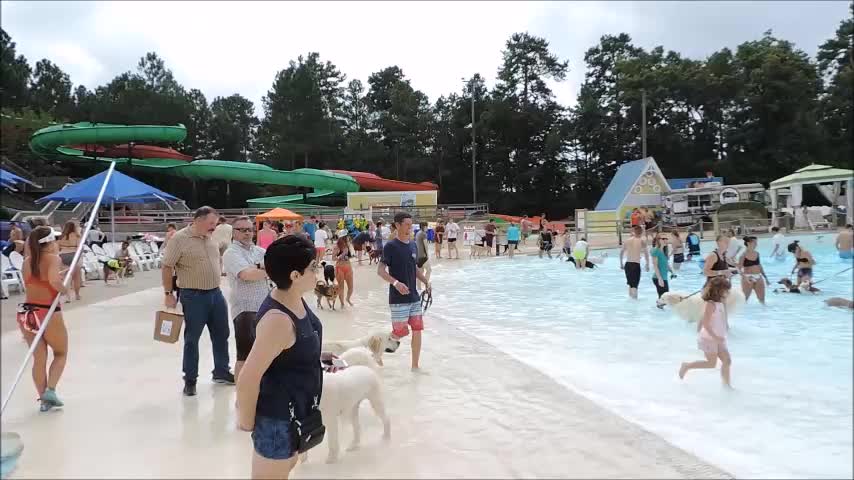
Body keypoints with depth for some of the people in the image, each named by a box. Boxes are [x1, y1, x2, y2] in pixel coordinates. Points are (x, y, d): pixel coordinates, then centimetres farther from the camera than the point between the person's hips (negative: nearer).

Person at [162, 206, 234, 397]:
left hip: (216, 293, 7)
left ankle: (221, 372, 30)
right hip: (193, 296, -6)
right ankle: (190, 379, 17)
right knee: (192, 338, 4)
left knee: (221, 335, 14)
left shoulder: (211, 238, 7)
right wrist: (168, 294, -12)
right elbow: (167, 267, -11)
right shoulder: (180, 238, -13)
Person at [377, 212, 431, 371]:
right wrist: (396, 283, -28)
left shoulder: (413, 246, 9)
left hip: (414, 297, 6)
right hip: (398, 299, -6)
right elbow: (380, 270, -14)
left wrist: (426, 281, 6)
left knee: (417, 330, 6)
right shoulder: (391, 246, -11)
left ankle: (415, 366, 18)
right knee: (400, 332, -3)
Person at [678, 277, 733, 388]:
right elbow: (705, 323, -24)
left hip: (718, 338, 9)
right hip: (709, 338, -9)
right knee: (712, 363, -2)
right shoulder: (711, 304, -19)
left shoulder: (720, 304, 7)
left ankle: (726, 383, 14)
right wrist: (715, 336, -27)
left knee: (727, 360, 5)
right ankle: (687, 366, 12)